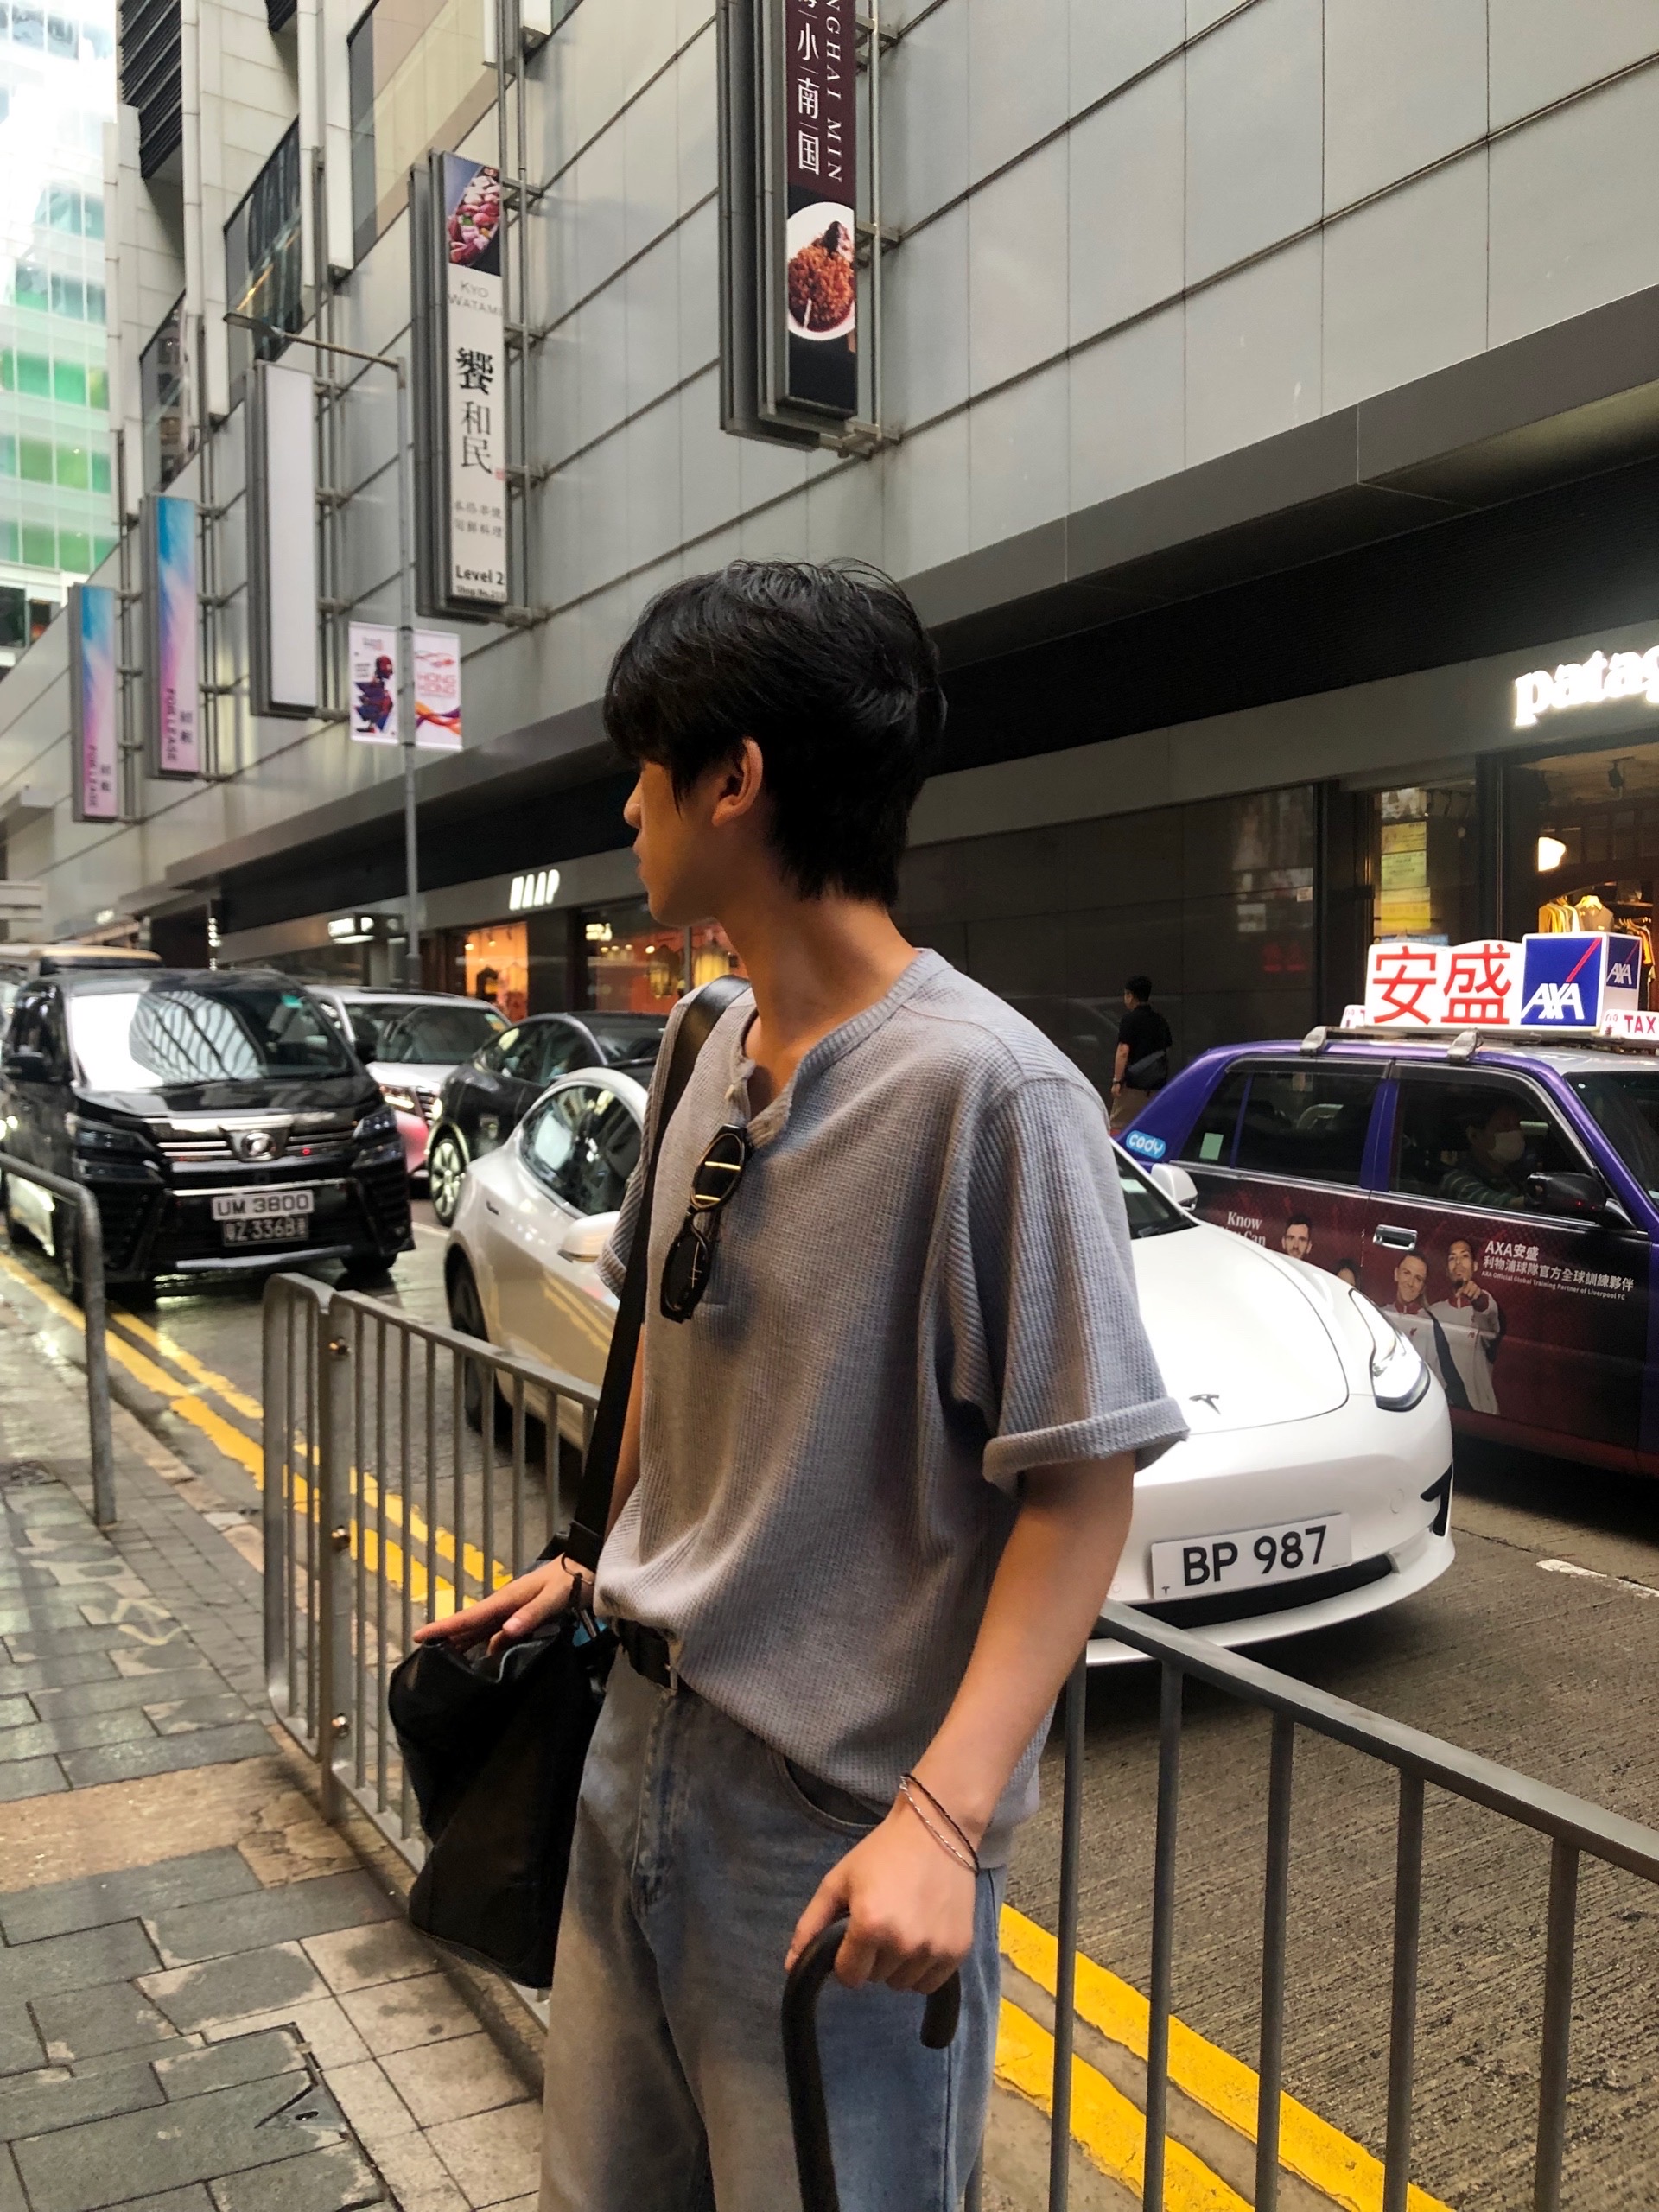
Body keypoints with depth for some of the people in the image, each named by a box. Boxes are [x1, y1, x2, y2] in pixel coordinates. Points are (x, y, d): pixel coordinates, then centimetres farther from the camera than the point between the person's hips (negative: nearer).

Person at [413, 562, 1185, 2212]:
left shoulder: (988, 1089, -21)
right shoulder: (716, 1053, 4)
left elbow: (1083, 1483, -20)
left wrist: (944, 1817, -26)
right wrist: (602, 1564, 17)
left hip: (842, 1838, -7)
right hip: (639, 1752, 8)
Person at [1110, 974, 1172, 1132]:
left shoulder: (1130, 1019, -9)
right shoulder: (1160, 1020, 13)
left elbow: (1123, 1051, -15)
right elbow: (1166, 1050, 19)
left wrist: (1117, 1080, -14)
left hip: (1132, 1084, -7)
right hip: (1157, 1086, 7)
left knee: (1118, 1126, -4)